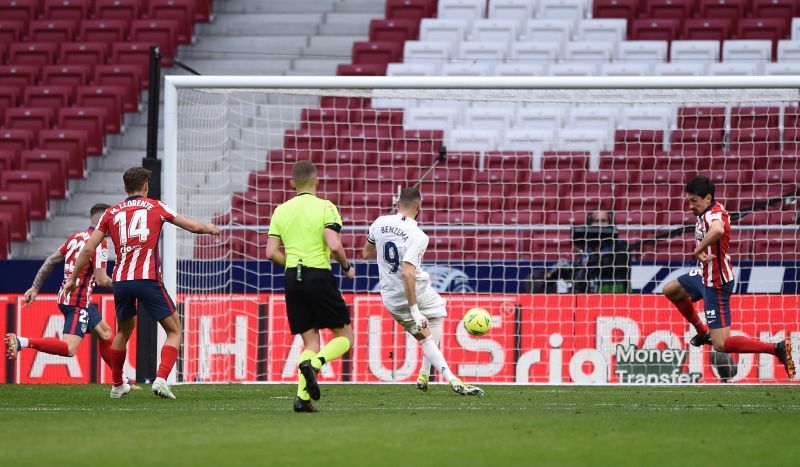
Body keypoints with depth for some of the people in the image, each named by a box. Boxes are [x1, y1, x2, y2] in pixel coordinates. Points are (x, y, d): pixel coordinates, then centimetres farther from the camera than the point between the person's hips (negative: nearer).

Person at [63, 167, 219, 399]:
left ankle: (117, 386, 35)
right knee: (174, 331, 6)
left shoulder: (111, 213, 13)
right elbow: (193, 226, 15)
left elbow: (88, 249, 9)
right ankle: (161, 379, -14)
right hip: (148, 279, -4)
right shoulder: (155, 207, 9)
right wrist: (210, 229, 37)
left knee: (123, 332, 26)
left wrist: (73, 279, 19)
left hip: (121, 280, 4)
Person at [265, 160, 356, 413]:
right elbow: (334, 245, -16)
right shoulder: (325, 207, -4)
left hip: (292, 279, 5)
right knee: (345, 336, 8)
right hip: (319, 276, -5)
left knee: (311, 343, 9)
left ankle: (302, 397, -8)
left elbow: (271, 252, 4)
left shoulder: (281, 210, 9)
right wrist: (347, 267, 2)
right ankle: (312, 364, -19)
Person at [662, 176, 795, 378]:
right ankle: (703, 332, 43)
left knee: (721, 345, -10)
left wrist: (697, 251, -39)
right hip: (704, 275, 10)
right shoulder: (707, 213, -1)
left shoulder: (714, 214, -29)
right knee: (670, 291, 32)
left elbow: (717, 230, -55)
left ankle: (777, 348, -13)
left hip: (716, 284, -10)